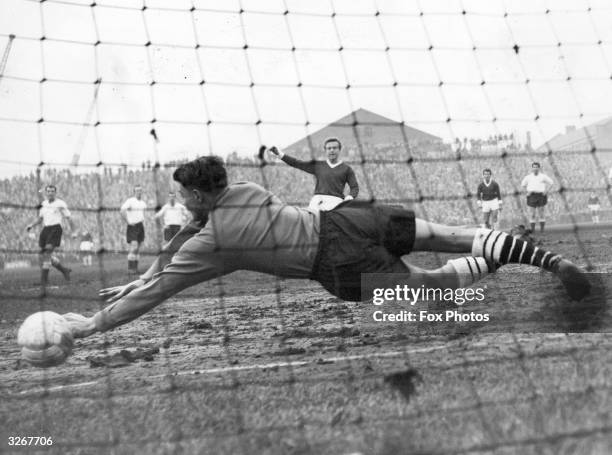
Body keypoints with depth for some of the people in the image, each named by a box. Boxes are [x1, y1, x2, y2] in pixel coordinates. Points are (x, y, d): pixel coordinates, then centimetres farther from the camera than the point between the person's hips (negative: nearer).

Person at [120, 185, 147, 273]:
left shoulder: (143, 203, 14)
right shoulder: (130, 201, -9)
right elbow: (122, 211, -20)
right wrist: (128, 222, -18)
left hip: (140, 226, 7)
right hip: (132, 227, -7)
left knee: (138, 248, 7)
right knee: (133, 247, -17)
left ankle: (135, 268, 10)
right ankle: (130, 268, -17)